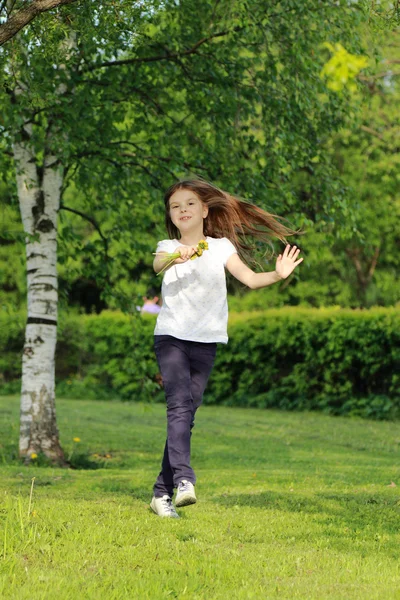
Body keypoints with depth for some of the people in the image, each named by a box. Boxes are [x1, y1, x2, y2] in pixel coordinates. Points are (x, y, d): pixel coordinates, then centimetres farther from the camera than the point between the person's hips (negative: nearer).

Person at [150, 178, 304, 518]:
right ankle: (183, 480, -34)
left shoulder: (220, 247, 8)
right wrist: (175, 257, -43)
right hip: (171, 337, -2)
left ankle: (162, 493, 8)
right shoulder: (168, 247, 4)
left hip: (205, 342, 2)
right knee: (179, 406, -20)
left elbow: (250, 279, -4)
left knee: (187, 414, 3)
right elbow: (157, 265, -20)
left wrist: (278, 275, -24)